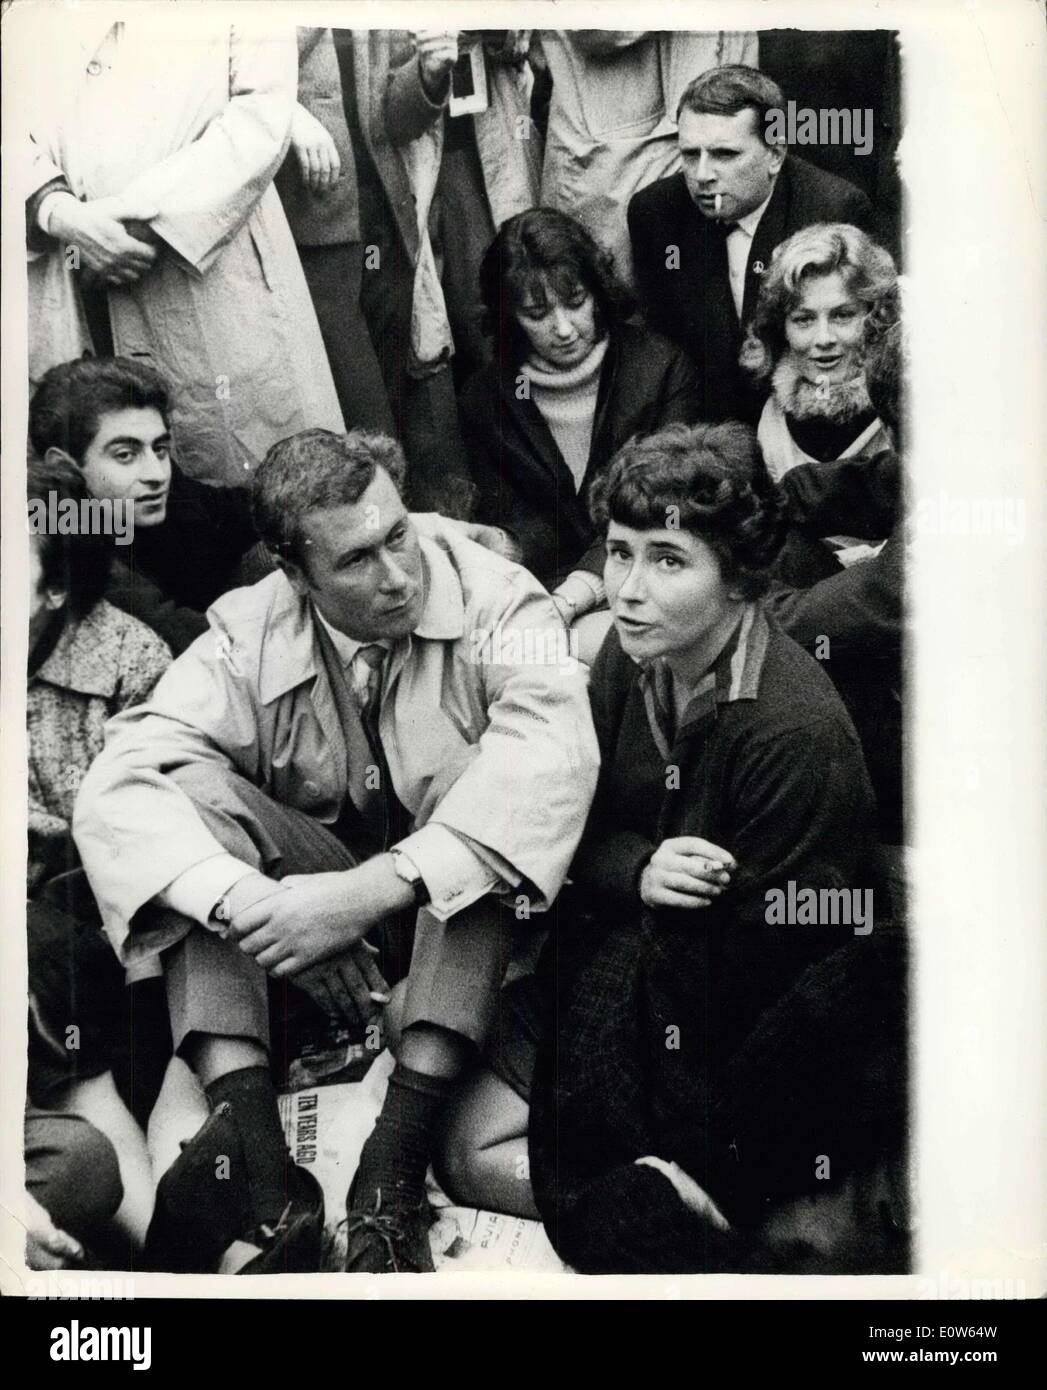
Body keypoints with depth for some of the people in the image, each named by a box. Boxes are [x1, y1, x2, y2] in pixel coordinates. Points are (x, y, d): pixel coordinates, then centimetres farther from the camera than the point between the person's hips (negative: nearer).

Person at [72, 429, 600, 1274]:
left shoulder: (495, 602, -17)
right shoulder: (250, 635, -10)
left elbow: (554, 753, -36)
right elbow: (117, 789, -22)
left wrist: (379, 886, -46)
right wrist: (247, 903, -40)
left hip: (465, 916, -2)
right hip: (315, 888, 3)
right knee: (190, 788, -24)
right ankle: (260, 1162, -33)